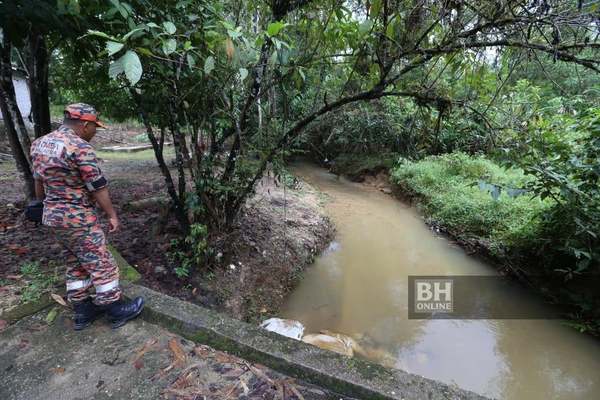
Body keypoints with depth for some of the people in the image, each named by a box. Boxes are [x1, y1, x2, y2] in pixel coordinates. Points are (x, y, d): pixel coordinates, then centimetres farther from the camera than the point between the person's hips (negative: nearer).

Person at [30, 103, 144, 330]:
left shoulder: (39, 143, 8)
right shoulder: (80, 147, -20)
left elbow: (39, 182, 17)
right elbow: (98, 187, -17)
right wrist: (112, 215, -7)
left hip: (53, 216, 9)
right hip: (79, 218, -9)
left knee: (75, 264, 19)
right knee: (102, 265, 3)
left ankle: (82, 311, 29)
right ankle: (117, 311, 15)